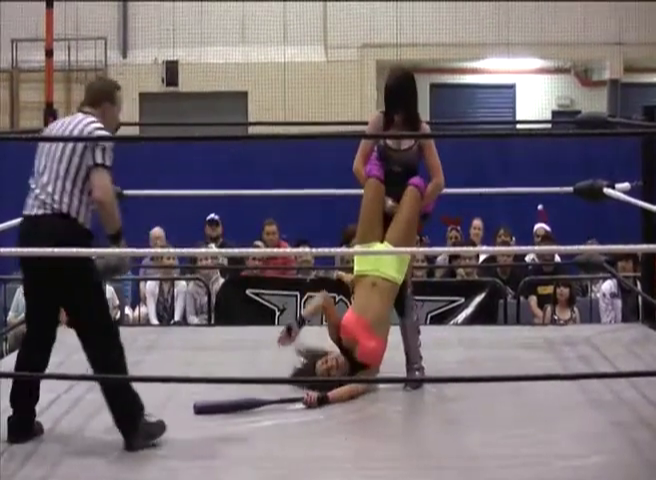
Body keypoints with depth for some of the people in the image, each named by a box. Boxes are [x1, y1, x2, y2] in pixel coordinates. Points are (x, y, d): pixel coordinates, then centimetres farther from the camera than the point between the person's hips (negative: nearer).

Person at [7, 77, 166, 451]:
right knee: (100, 335, -4)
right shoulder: (98, 134, -5)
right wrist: (119, 240, -7)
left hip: (31, 232, 8)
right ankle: (133, 425, 1)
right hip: (64, 236, -8)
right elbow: (101, 196, -19)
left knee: (38, 332, 16)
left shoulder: (54, 129, 20)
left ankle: (22, 422, 19)